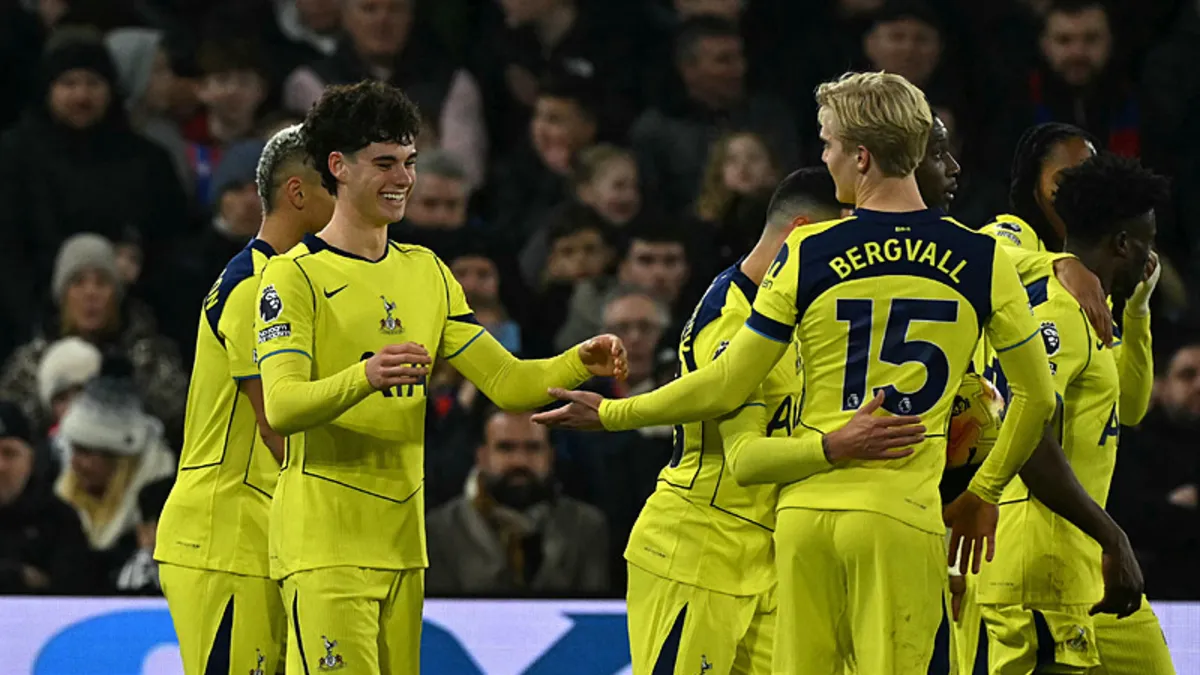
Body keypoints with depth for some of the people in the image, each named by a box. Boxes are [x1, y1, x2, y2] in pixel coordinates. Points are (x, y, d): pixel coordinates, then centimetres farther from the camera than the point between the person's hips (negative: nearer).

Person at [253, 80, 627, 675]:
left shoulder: (425, 272, 16)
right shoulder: (295, 275, -6)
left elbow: (507, 381, 13)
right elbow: (279, 407, -19)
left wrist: (579, 364, -7)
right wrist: (364, 377, -37)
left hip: (403, 537, 7)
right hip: (325, 537, -7)